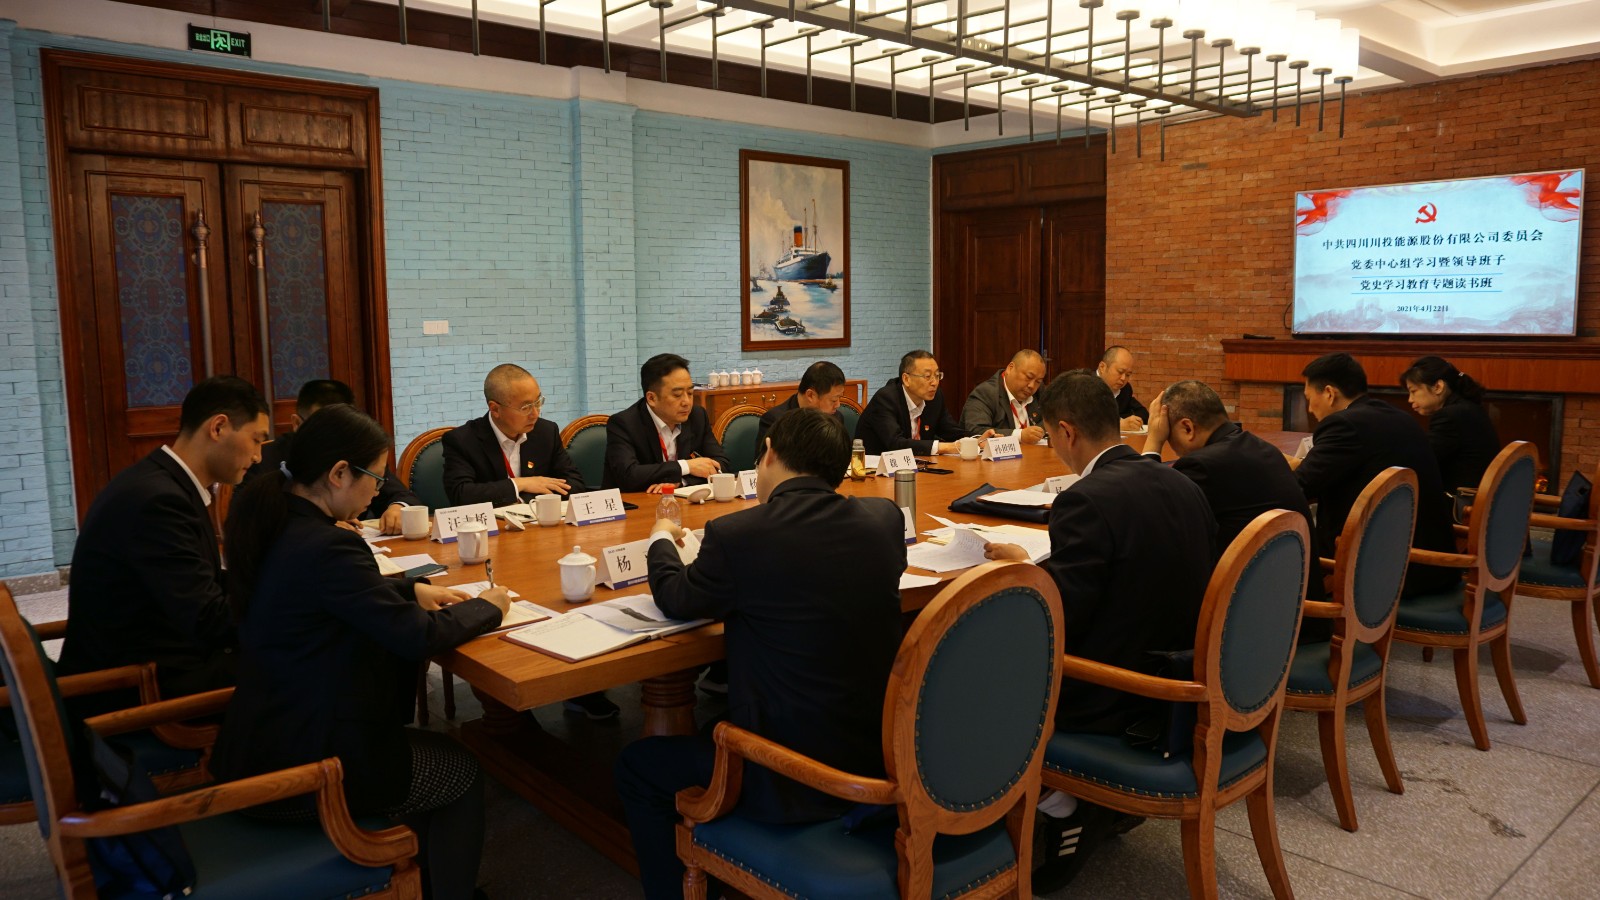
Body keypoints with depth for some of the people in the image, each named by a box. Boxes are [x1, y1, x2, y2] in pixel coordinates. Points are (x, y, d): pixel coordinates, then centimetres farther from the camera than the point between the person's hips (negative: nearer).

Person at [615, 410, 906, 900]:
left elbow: (677, 599, 1)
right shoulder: (885, 519, -6)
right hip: (880, 760, 7)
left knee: (636, 766, 18)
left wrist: (661, 540, 21)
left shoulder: (736, 535, -19)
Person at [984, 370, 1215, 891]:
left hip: (1109, 700, -8)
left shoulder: (1087, 501, -23)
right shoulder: (1183, 487, 2)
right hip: (1179, 684, 8)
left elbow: (1058, 620, -21)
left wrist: (1023, 565, -2)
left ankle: (1062, 814, 10)